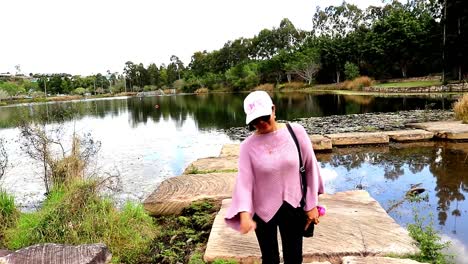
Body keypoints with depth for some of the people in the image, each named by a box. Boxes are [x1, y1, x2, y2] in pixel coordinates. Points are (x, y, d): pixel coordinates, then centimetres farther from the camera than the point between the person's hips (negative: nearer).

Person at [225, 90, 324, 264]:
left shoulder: (296, 132, -10)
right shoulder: (248, 146, -12)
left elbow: (311, 167, -3)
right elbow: (244, 180, -17)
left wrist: (312, 204, -1)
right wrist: (244, 213, -32)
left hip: (293, 208, 1)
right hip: (263, 211, 0)